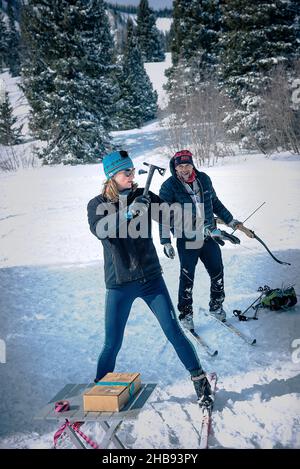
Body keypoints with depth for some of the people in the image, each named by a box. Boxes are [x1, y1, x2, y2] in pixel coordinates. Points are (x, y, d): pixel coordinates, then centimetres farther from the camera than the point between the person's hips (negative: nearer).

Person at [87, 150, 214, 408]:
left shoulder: (144, 197, 1)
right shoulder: (97, 204, -4)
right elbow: (101, 230, -23)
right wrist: (128, 212, -33)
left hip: (151, 277, 1)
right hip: (119, 284, -1)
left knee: (174, 332, 2)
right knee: (112, 344, 4)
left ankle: (200, 380, 20)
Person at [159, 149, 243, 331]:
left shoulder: (204, 179, 3)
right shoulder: (169, 187, -10)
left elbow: (215, 203, 16)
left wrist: (230, 220, 19)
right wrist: (166, 242, -10)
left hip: (210, 236, 4)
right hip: (186, 240, -4)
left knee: (217, 272, 11)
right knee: (187, 279, 3)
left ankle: (216, 306, 32)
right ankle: (186, 313, 21)